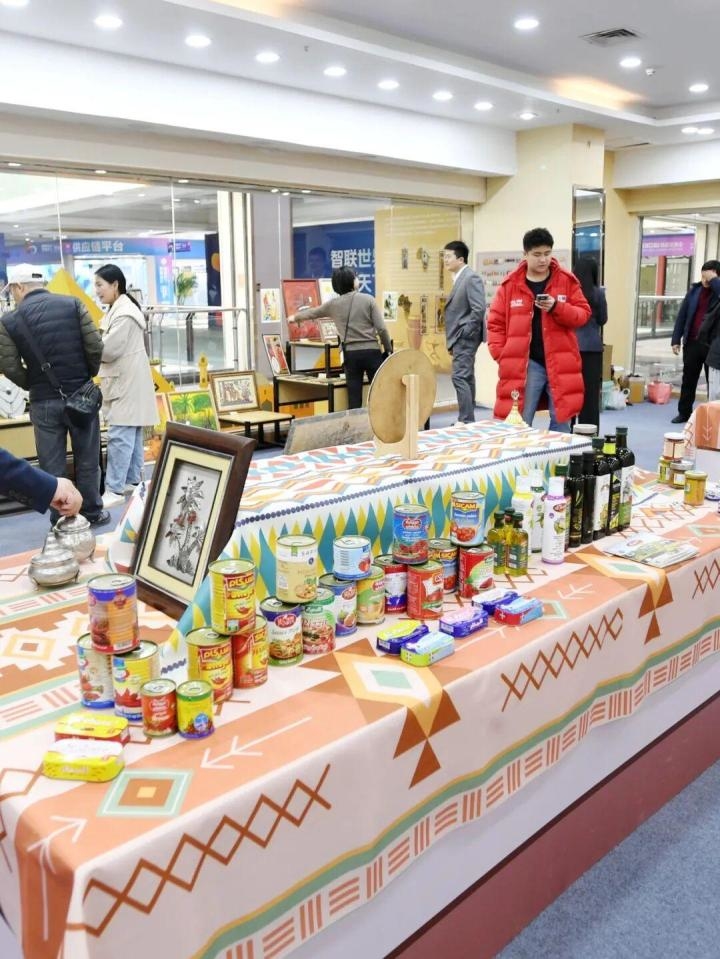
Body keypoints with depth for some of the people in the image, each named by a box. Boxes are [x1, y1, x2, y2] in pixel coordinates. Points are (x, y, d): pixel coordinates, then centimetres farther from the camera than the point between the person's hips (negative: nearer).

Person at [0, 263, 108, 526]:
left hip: (43, 402, -1)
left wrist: (34, 385, 10)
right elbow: (95, 347, -7)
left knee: (52, 466, 10)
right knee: (87, 460, 14)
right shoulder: (73, 305, -3)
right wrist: (89, 374, 10)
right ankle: (92, 513, 23)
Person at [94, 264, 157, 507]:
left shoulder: (124, 313, -16)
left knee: (119, 436, -11)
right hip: (122, 381, 10)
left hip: (127, 383, -10)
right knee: (131, 434, 14)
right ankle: (132, 480, 22)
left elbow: (109, 350, -19)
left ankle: (115, 489, -10)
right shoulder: (117, 310, 17)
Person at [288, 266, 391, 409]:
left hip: (350, 354, 2)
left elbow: (313, 312, 26)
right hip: (371, 351, -2)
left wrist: (295, 317, 45)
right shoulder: (368, 299, 0)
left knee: (354, 399, 5)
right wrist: (388, 349, 8)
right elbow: (381, 329, -5)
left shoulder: (334, 304, 8)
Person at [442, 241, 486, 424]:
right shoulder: (459, 279, 16)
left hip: (465, 339, -10)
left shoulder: (471, 278, -13)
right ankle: (467, 419, 19)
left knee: (460, 378, -13)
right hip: (459, 340, 10)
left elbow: (479, 309, -22)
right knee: (466, 378, 12)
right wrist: (452, 340, 15)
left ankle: (466, 420, -10)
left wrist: (463, 333, -17)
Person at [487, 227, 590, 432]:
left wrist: (557, 307, -16)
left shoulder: (567, 280, 4)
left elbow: (583, 314, 2)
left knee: (561, 421, 8)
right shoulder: (510, 284, 2)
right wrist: (501, 355, -6)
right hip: (526, 364, -1)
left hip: (560, 363, 1)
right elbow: (495, 323, 4)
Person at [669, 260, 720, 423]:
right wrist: (676, 339, 4)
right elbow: (682, 315, 8)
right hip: (692, 342, 3)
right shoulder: (695, 290, 8)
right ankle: (684, 413, 20)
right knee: (688, 379, 11)